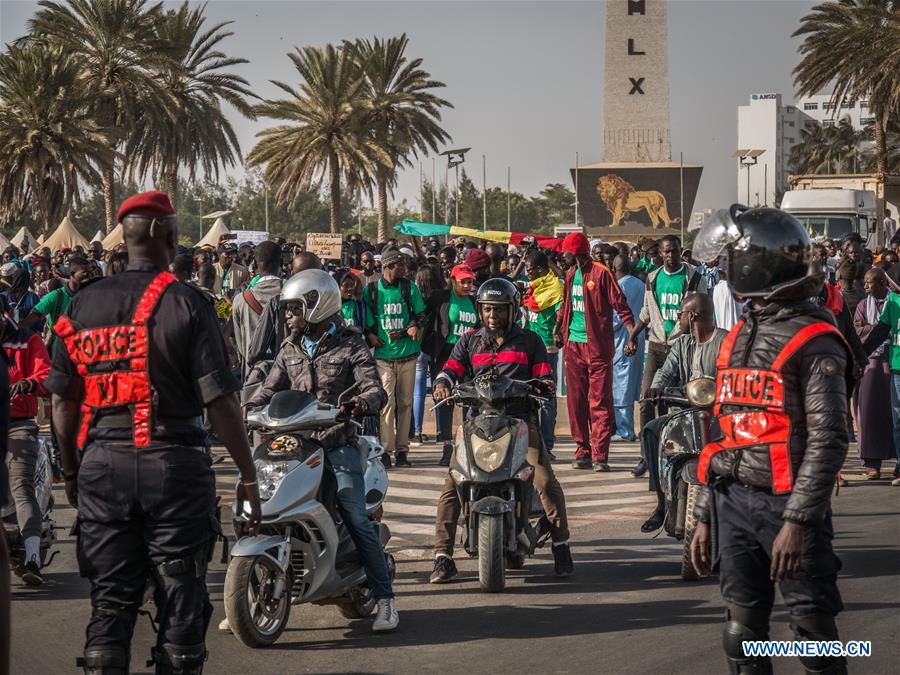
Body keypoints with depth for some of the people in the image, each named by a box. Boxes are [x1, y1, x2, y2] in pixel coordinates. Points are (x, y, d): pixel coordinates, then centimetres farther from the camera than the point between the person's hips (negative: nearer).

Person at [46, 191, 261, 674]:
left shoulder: (84, 303, 3)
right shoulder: (187, 305, -8)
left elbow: (63, 399, 6)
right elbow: (219, 401, -11)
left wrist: (71, 470, 18)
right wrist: (248, 476, -3)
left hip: (101, 466, 3)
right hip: (173, 463, -3)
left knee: (110, 600, 10)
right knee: (180, 599, 6)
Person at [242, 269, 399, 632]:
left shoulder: (350, 346, 1)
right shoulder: (290, 349, 17)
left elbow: (375, 389, -8)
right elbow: (270, 389, 12)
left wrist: (363, 402, -32)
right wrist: (245, 409, -8)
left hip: (338, 445, -5)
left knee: (357, 520, -12)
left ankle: (385, 600, -5)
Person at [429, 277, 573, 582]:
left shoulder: (529, 341, 13)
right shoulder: (469, 341, 16)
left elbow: (544, 374, 11)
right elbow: (452, 368, 6)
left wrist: (546, 384, -13)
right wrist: (443, 383, -17)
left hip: (520, 419, -1)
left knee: (546, 481, -16)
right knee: (452, 485, -12)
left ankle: (561, 546, 1)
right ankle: (443, 556, -7)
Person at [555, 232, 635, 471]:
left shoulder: (601, 273, -7)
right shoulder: (570, 274, 15)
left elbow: (619, 303, -9)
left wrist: (632, 332, -18)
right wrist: (559, 330, 25)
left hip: (597, 344, -7)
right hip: (573, 344, 7)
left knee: (600, 402, -6)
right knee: (576, 401, 7)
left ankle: (600, 455, -6)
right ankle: (583, 452, 13)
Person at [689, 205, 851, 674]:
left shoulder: (813, 341, -10)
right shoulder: (738, 337, 14)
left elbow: (828, 440, -16)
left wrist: (797, 521, -22)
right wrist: (703, 516, 17)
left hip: (787, 503, -7)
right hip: (735, 502, 7)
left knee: (814, 634, -2)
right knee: (742, 634, 9)